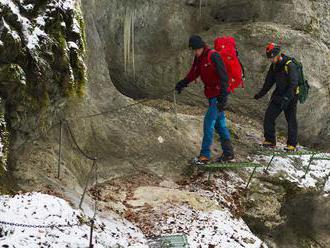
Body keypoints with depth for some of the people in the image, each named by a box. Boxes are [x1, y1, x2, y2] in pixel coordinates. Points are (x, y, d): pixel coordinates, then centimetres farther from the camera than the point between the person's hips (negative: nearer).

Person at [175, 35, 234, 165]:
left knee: (209, 122, -11)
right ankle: (228, 153, 21)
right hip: (212, 94, 9)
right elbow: (193, 73, 16)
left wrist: (223, 97, -26)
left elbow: (224, 77, -22)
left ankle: (205, 154, -8)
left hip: (218, 94, -9)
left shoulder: (213, 56, -18)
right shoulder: (199, 58, 8)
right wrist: (182, 83, 0)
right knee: (220, 123, 13)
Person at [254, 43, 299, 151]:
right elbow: (269, 81, 16)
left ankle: (292, 144, 10)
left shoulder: (290, 65, -20)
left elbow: (293, 83, -25)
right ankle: (270, 140, 9)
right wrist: (261, 94, 14)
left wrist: (286, 97, -33)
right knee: (268, 116, -1)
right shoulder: (274, 66, 5)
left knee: (291, 120, -1)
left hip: (290, 97, -7)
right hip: (278, 95, 7)